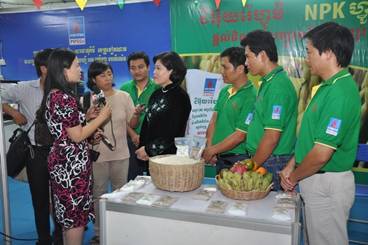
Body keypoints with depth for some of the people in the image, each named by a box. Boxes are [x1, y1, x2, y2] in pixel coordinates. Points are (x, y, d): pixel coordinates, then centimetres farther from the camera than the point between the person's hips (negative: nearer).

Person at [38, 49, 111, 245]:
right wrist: (101, 117, -9)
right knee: (76, 216, 3)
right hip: (71, 163, -10)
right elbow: (76, 136, -18)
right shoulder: (65, 97, -20)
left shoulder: (53, 94, 10)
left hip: (63, 160, 10)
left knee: (69, 214, 19)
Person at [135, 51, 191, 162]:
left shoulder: (180, 97, -9)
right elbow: (146, 125, 11)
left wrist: (148, 149, -10)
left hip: (170, 154, -6)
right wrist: (142, 148, -3)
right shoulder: (156, 94, 11)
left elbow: (173, 132, -13)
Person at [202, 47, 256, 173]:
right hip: (219, 158, 7)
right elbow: (213, 121, 6)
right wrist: (209, 147, -6)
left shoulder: (250, 97, -18)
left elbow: (240, 135, -18)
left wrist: (213, 150, -11)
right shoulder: (224, 91, 7)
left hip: (237, 160, -7)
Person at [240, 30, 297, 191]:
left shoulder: (278, 86, -18)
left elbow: (272, 137, -22)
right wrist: (252, 162, 16)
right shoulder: (268, 82, 12)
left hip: (272, 164, -9)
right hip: (263, 160, 9)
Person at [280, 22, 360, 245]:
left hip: (327, 184, -9)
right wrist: (291, 167, 10)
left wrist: (294, 177, -10)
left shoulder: (340, 93, -24)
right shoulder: (329, 87, 8)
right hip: (317, 181, 9)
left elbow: (321, 154, -26)